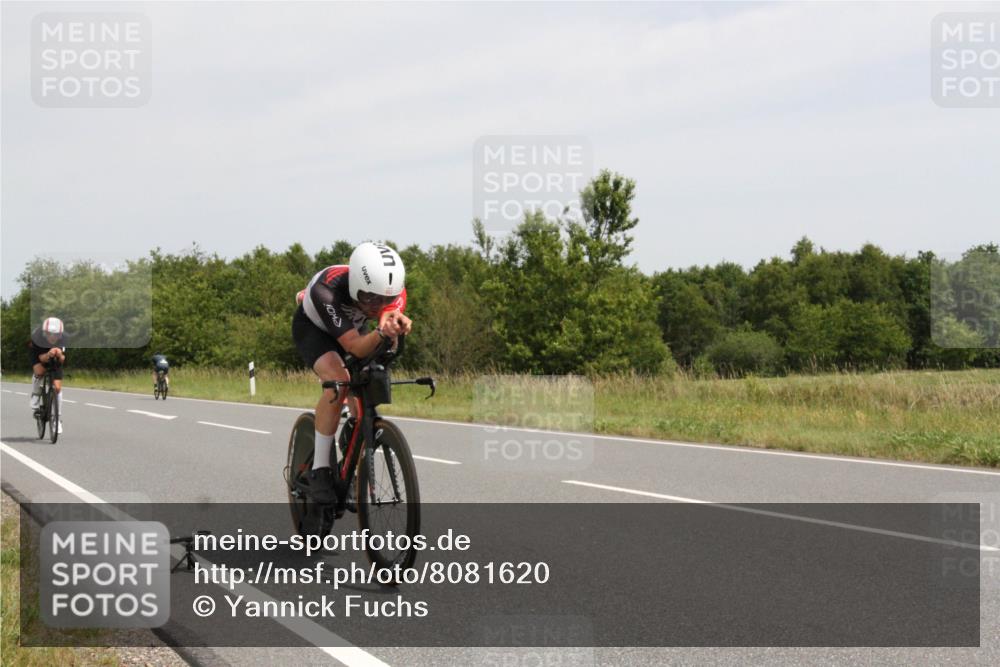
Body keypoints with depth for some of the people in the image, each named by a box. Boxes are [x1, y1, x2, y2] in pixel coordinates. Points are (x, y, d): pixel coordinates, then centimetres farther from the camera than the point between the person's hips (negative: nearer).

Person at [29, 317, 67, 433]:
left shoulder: (62, 338, -32)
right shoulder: (36, 337, -36)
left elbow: (62, 359, -32)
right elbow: (41, 358, -37)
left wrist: (59, 355, -55)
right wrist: (48, 355, -58)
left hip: (55, 360, 1)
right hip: (40, 355, -1)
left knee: (57, 387, -8)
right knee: (39, 371, -34)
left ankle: (58, 419, 5)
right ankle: (35, 397, -6)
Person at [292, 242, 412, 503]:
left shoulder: (392, 290, -31)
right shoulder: (327, 290, -44)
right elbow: (355, 347, -46)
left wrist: (397, 324, -67)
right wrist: (381, 333, -66)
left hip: (353, 326, 5)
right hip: (313, 327, -5)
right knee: (338, 381, -29)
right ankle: (319, 470, -21)